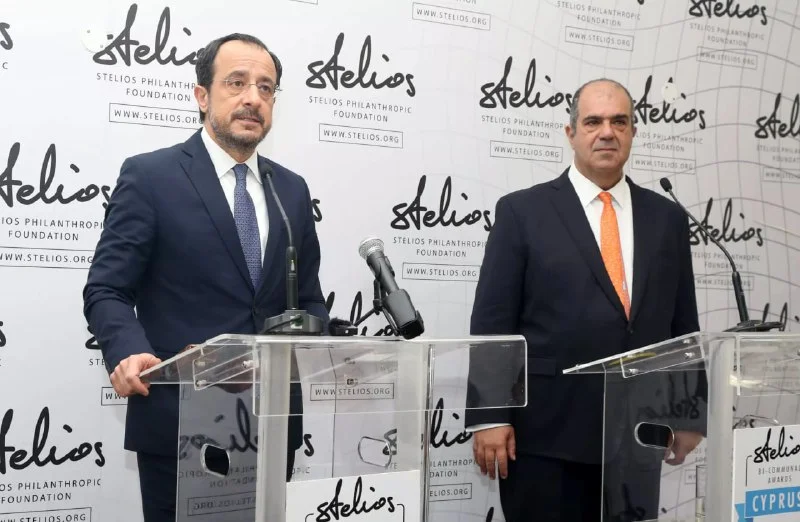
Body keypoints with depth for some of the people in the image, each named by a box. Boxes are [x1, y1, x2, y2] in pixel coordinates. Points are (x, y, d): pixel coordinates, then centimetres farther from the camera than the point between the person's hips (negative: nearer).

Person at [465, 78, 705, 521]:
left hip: (637, 437, 4)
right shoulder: (522, 212, -1)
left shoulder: (667, 218, 10)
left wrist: (689, 414, 10)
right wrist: (489, 417, -11)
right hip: (546, 434, -3)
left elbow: (683, 324, 13)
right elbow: (492, 322, -5)